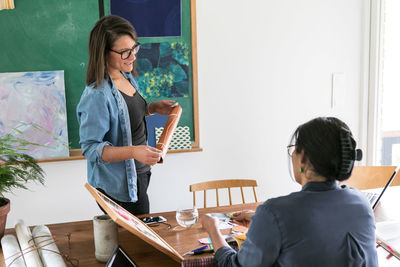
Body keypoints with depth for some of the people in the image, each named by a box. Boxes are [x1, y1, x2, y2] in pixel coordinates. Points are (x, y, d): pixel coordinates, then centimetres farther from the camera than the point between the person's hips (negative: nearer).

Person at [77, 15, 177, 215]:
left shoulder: (126, 77, 1)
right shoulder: (96, 95, -27)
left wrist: (153, 108, 1)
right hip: (118, 188, -9)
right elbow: (91, 149, -25)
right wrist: (133, 151, -37)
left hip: (138, 175, 9)